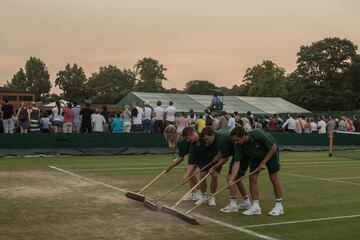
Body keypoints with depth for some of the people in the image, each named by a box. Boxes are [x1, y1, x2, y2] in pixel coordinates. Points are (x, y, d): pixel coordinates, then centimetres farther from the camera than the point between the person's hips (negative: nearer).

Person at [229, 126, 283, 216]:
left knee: (273, 177, -6)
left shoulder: (258, 135, -38)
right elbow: (237, 163, -24)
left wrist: (263, 163, -23)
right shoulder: (239, 145, -25)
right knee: (252, 177, -8)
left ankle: (279, 205, 7)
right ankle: (256, 206, 1)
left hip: (271, 152, -4)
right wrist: (231, 179, -35)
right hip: (256, 156, 4)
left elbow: (273, 147, -25)